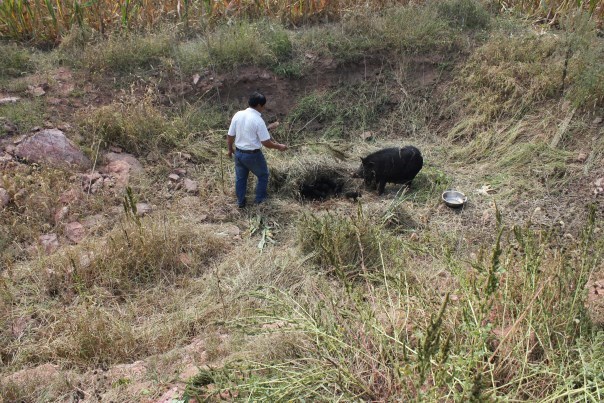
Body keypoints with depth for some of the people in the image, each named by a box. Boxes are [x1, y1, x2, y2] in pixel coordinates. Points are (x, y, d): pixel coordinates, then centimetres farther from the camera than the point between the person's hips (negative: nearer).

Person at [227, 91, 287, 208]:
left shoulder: (238, 115, -5)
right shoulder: (258, 120, -22)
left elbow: (230, 136, 2)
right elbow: (266, 143, -19)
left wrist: (230, 149, 19)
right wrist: (279, 147, -2)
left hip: (238, 153, 6)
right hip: (253, 155, -5)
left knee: (240, 178, 22)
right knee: (263, 175, 20)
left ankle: (240, 202, 36)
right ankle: (260, 199, 33)